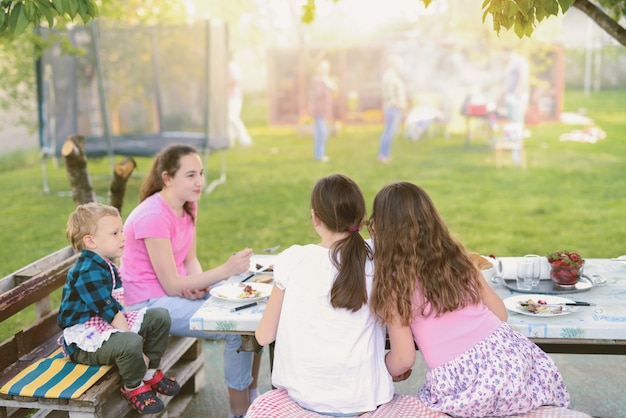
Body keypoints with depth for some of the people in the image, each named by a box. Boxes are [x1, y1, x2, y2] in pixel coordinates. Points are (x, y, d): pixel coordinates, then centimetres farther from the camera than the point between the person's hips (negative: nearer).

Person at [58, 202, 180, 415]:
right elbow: (110, 313, -25)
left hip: (106, 326, 10)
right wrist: (136, 348, -23)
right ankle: (134, 388, -8)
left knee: (160, 317, 4)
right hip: (85, 339, -10)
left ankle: (150, 372, 14)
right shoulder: (88, 272, -23)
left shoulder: (106, 266, 9)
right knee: (130, 343, -37)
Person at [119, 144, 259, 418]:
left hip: (181, 288, 8)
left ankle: (252, 396, 13)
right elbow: (171, 285, -24)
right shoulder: (152, 217, -25)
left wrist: (199, 284, -13)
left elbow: (190, 260, 8)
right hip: (153, 302, -8)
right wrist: (226, 270, -31)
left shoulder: (188, 205, 1)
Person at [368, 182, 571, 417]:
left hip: (458, 386, -4)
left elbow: (403, 361, -5)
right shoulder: (456, 256, 7)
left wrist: (381, 369, 16)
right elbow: (500, 313, 12)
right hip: (506, 354, 4)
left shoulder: (393, 282, -7)